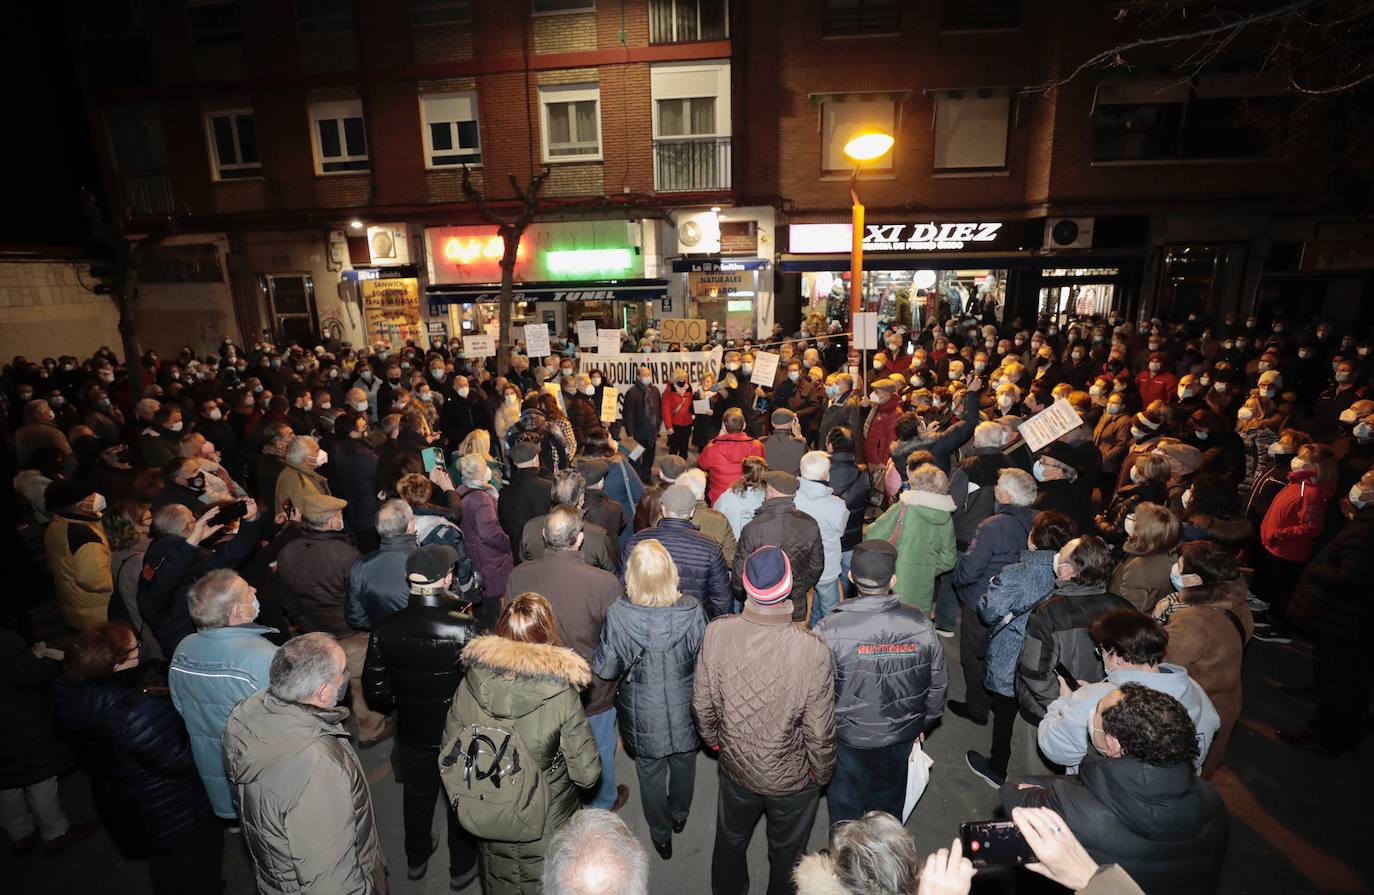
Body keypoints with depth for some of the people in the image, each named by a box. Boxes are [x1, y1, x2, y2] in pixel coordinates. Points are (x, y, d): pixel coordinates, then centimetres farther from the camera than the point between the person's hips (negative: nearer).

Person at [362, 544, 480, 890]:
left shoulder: (385, 628, -19)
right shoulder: (465, 628, -30)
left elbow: (374, 690, -8)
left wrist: (401, 705, 11)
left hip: (412, 731, 3)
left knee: (417, 795, 29)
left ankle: (416, 860, 52)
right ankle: (462, 868, 43)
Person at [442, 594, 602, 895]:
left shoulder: (471, 683, -20)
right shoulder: (561, 695, -28)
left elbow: (448, 757, -7)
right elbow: (587, 773, -19)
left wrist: (464, 803, 11)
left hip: (487, 822, 3)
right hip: (544, 832, -2)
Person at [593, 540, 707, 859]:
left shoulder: (618, 616, -28)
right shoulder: (691, 611, -26)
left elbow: (606, 670, -16)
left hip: (643, 715, -1)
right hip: (684, 710, 1)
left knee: (650, 773, 25)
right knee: (684, 764, 30)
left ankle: (661, 835, 47)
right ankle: (679, 815, 56)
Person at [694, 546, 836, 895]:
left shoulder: (716, 633, -26)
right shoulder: (813, 650, -33)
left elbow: (702, 705, -11)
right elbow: (820, 732, -20)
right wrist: (822, 773, 0)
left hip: (735, 767, 2)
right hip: (793, 779, -2)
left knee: (730, 841, 32)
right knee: (786, 854, 28)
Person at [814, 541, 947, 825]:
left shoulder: (829, 631, -29)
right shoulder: (921, 625, -19)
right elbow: (937, 684, -4)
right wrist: (923, 723, 14)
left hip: (847, 738, -3)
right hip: (901, 737, 3)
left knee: (845, 806, 24)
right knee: (890, 803, 30)